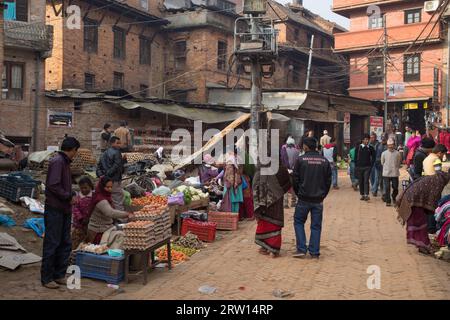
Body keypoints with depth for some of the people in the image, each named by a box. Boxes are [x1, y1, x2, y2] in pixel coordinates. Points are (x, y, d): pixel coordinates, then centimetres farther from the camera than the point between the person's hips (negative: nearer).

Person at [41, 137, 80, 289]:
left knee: (65, 244, 12)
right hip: (54, 209, -9)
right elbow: (53, 185, -22)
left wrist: (70, 196, 6)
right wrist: (69, 197, -15)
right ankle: (47, 278, 9)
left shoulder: (65, 162, 14)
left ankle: (59, 275, 21)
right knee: (52, 244, -1)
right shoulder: (57, 161, -14)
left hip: (65, 210, 9)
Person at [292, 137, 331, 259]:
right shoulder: (325, 161, 2)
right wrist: (323, 195, 15)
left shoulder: (301, 160, -8)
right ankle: (314, 252, 10)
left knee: (298, 222, 11)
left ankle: (301, 249, 4)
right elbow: (328, 181, 5)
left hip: (304, 199, -3)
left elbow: (295, 180, -4)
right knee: (316, 226, 9)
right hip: (318, 200, 3)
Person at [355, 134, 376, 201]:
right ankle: (362, 195, 14)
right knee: (361, 181, 6)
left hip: (367, 167, -1)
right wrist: (356, 166, 0)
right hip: (359, 167, 1)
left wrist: (371, 165, 2)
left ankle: (366, 195, -16)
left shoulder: (370, 148, 4)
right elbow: (355, 157, 5)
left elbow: (373, 157, 12)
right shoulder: (358, 147, 3)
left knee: (366, 181, -12)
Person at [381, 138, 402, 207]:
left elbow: (399, 163, 10)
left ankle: (394, 197, 33)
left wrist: (395, 168, 9)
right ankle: (388, 201, 8)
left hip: (395, 173, 0)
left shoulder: (397, 153, -1)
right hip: (386, 173, 0)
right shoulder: (384, 153, 0)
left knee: (395, 188, 5)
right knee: (387, 188, -2)